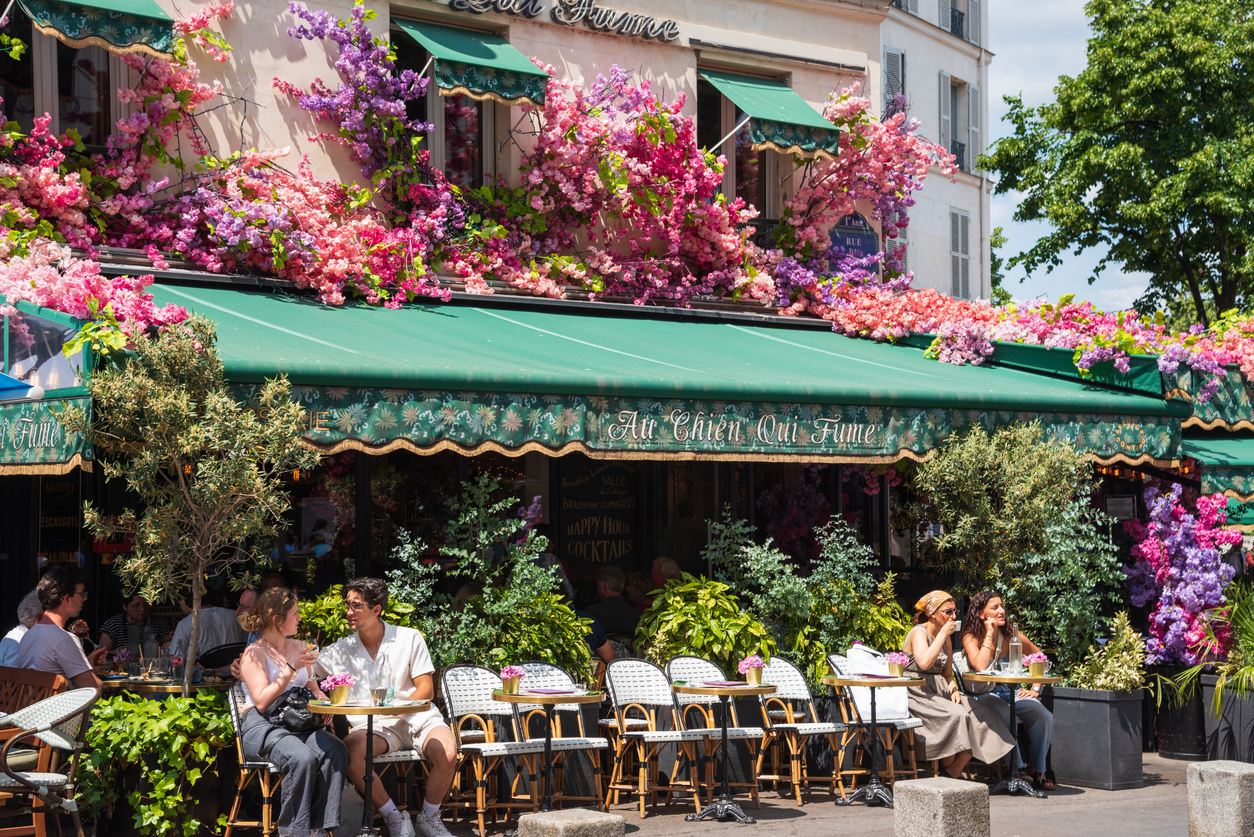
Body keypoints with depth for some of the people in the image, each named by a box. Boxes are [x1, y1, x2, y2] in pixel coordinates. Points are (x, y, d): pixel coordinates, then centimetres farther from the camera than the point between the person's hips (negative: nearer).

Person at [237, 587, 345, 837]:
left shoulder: (298, 647, 19)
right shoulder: (254, 654, -1)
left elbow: (312, 688, 27)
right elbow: (262, 702, -12)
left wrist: (324, 701, 4)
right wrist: (291, 669, -14)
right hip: (260, 726, -6)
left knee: (335, 750, -28)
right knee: (302, 758, -36)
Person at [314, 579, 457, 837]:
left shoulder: (410, 638, 6)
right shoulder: (341, 651, 12)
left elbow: (426, 690, 1)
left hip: (416, 717, -1)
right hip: (374, 727, 1)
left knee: (446, 753, -32)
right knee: (350, 750, -34)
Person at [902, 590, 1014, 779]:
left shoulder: (946, 638, 16)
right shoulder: (919, 632, -9)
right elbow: (924, 662, -28)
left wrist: (954, 690, -1)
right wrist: (942, 634, -19)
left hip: (940, 692, 8)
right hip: (917, 694, -8)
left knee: (980, 713, -15)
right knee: (956, 715, -31)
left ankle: (954, 773, -14)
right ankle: (947, 769, -13)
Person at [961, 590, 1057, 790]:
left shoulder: (1011, 635, 4)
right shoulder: (971, 637, -5)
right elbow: (981, 668, -24)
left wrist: (1036, 689, 4)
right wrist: (989, 634, -17)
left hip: (1013, 692, 4)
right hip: (986, 695, -4)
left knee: (1044, 717, -24)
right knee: (1005, 716, -37)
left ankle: (1038, 771, -9)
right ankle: (1017, 770, -26)